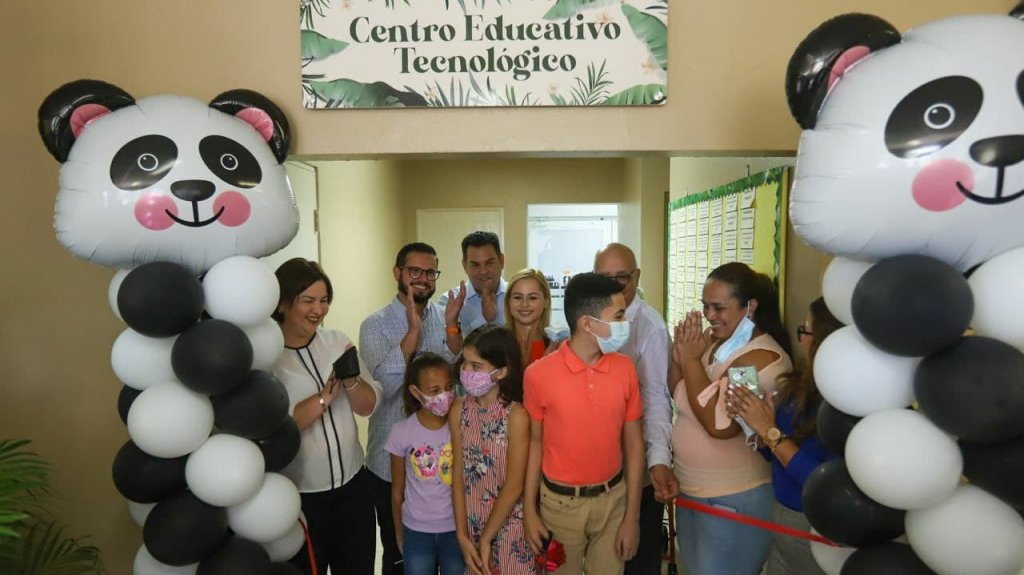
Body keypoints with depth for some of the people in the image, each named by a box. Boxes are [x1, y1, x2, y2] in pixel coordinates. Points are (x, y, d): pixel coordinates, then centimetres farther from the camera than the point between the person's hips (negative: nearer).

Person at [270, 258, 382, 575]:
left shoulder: (337, 341, 0)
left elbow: (369, 406, 0)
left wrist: (351, 380, -18)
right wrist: (323, 398, -21)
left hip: (353, 484, 5)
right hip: (298, 495, -5)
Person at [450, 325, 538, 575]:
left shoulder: (516, 415, -21)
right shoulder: (458, 410, -8)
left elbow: (514, 488, -16)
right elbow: (458, 475, -6)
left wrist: (486, 538, -9)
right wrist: (462, 535, -7)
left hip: (509, 525, -4)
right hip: (471, 523, 4)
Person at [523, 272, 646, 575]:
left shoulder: (625, 369, -7)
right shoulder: (539, 374, -15)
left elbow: (633, 443, -1)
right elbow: (535, 443, -4)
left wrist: (632, 517, 0)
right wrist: (529, 511, -2)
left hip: (613, 498, 2)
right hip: (560, 502, -2)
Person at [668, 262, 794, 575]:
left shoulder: (763, 358, -22)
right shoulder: (713, 342, 1)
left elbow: (719, 423, -29)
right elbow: (677, 396, 8)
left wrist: (691, 360, -23)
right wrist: (679, 357, -10)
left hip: (733, 501, -7)